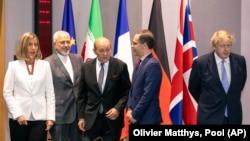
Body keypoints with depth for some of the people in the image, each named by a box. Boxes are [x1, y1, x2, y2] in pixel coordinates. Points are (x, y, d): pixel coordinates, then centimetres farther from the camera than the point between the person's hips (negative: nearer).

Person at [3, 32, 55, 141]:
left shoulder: (45, 65, 7)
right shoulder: (13, 65, 3)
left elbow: (50, 93, 6)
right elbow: (7, 93, 0)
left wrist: (50, 116, -1)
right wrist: (17, 114, -10)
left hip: (39, 117, 0)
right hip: (19, 118, 0)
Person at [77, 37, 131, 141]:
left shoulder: (120, 66, -5)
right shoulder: (87, 67, 2)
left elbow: (127, 91, -1)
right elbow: (82, 94, 7)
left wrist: (118, 108, -15)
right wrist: (81, 116, 5)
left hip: (112, 117, -2)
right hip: (91, 118, 2)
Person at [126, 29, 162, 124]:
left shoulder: (152, 65, -16)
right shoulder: (140, 64, 13)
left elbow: (148, 94, -21)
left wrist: (135, 115, -15)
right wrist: (129, 109, 4)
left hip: (147, 118, -9)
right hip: (137, 118, 9)